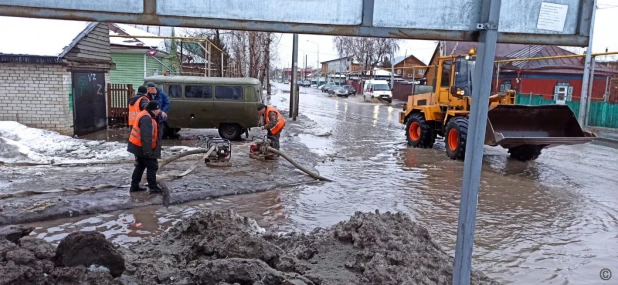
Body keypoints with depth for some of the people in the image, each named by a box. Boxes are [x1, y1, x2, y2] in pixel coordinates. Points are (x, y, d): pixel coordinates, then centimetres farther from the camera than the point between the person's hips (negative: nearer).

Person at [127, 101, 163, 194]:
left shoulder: (147, 116, 11)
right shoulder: (146, 119, -23)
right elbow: (146, 136, -28)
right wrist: (147, 150, -29)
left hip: (138, 146, 11)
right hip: (142, 147, -11)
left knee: (140, 166, 18)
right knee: (152, 166, -3)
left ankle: (134, 186, 24)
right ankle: (153, 187, 0)